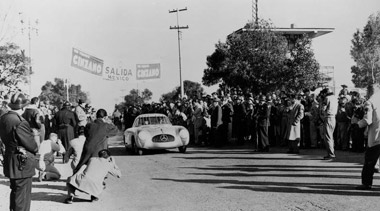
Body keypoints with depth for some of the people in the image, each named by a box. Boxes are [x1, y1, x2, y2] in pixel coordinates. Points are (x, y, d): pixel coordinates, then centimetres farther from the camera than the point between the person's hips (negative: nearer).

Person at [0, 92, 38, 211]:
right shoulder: (20, 122, -24)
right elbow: (31, 143, -17)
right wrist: (35, 149, 3)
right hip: (22, 162, -9)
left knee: (15, 191, 24)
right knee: (23, 195, 1)